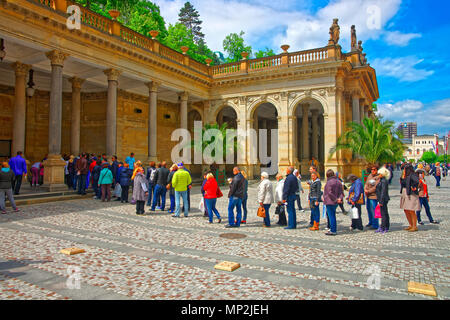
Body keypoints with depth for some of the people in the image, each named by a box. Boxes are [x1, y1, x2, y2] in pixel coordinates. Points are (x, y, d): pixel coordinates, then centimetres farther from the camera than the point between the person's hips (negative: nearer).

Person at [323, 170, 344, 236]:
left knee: (331, 216, -2)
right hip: (335, 203, 8)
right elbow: (341, 191, 6)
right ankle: (334, 230, 24)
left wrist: (335, 199, -16)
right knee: (333, 216, 18)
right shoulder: (338, 181, 9)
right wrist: (340, 198, -5)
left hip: (330, 202, -8)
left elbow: (330, 193, -22)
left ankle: (333, 231, 1)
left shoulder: (329, 182, -16)